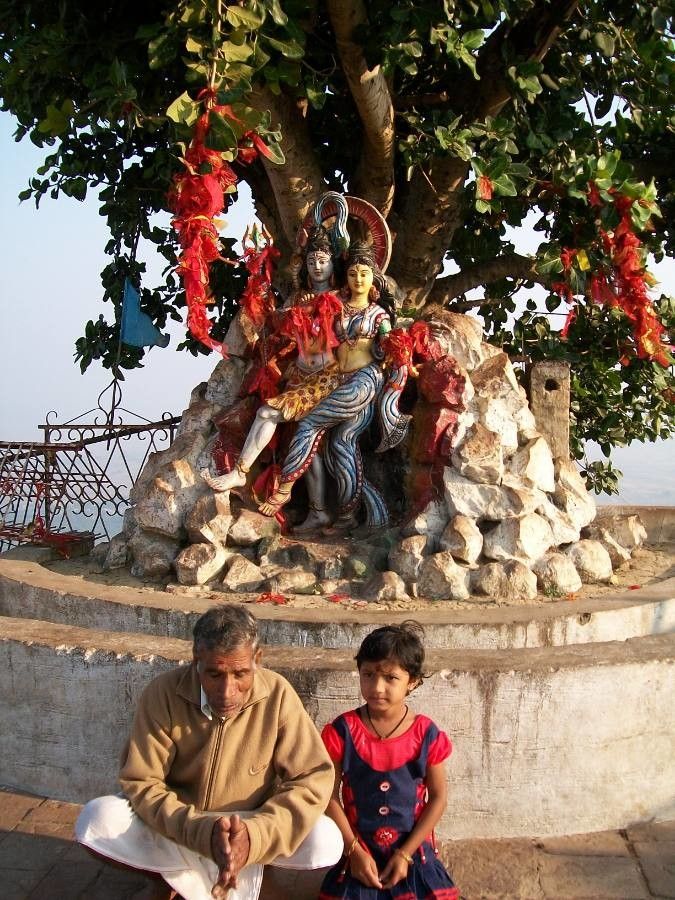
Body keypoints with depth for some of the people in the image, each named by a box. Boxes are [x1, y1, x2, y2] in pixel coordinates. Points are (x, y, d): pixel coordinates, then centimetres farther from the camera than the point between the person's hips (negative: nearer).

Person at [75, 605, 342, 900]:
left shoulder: (277, 695, -20)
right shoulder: (163, 693, -21)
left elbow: (313, 780, -19)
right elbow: (141, 783, -19)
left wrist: (254, 836, -36)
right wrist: (204, 832, -35)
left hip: (252, 828, 1)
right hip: (177, 828, -1)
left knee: (326, 841, -26)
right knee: (96, 820, -26)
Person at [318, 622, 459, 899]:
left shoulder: (426, 735, -9)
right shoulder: (343, 731, -11)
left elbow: (438, 797, -3)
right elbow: (329, 796, -7)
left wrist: (405, 853, -8)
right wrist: (354, 851, -12)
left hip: (412, 851, 1)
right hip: (358, 852, 0)